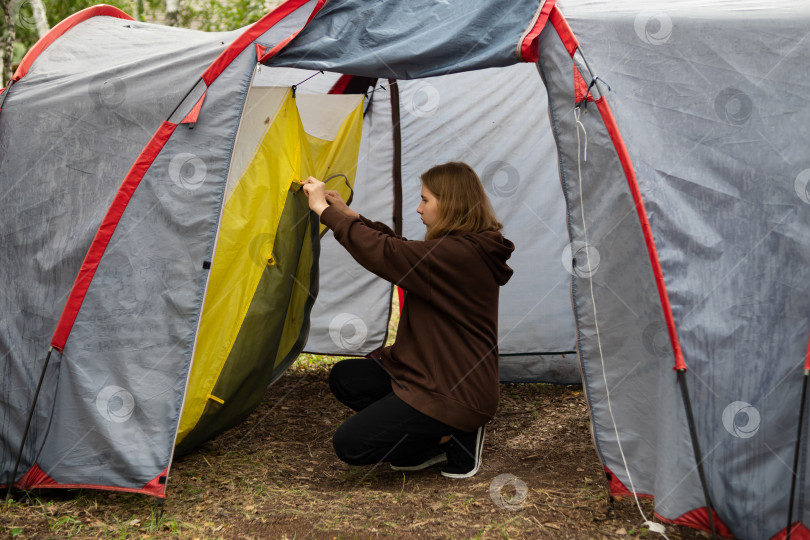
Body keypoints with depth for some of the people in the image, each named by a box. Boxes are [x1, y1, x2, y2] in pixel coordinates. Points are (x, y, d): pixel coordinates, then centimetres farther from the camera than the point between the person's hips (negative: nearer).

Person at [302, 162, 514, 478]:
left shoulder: (461, 255, -23)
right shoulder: (469, 248, 9)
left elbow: (385, 255, -28)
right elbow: (400, 251, 17)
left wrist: (325, 210, -18)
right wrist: (345, 213, 14)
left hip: (457, 396, -10)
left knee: (350, 444, -13)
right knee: (344, 378, 10)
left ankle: (452, 437, 1)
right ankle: (444, 432, 8)